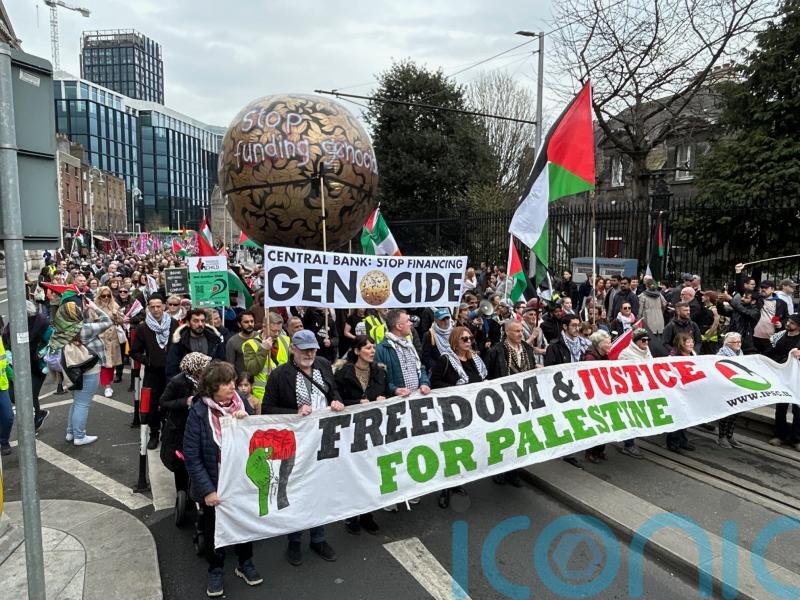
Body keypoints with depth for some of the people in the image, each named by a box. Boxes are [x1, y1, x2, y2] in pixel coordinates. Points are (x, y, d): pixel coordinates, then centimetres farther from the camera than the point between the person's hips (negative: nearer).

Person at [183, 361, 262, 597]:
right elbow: (192, 456, -16)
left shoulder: (241, 403, -8)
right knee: (214, 527, 16)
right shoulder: (199, 411, -18)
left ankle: (245, 563, 41)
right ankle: (216, 570, 38)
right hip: (215, 483, -3)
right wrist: (207, 490, -20)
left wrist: (247, 421, -21)